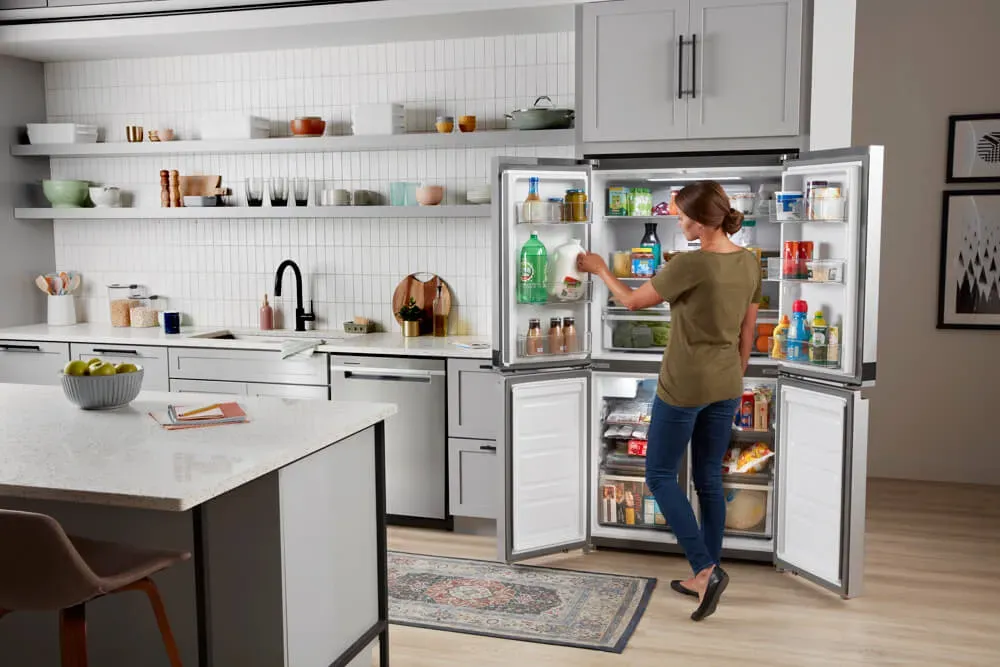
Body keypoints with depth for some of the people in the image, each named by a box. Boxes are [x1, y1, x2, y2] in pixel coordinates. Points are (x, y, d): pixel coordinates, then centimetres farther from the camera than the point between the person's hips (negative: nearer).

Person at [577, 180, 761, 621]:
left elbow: (633, 302, -8)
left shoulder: (690, 264, -21)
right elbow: (748, 331, 11)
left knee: (661, 476, 8)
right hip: (725, 386, 7)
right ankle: (706, 576, 22)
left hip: (685, 386, -7)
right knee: (709, 479, 15)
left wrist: (600, 270, 8)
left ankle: (706, 568, 0)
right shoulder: (749, 263, 2)